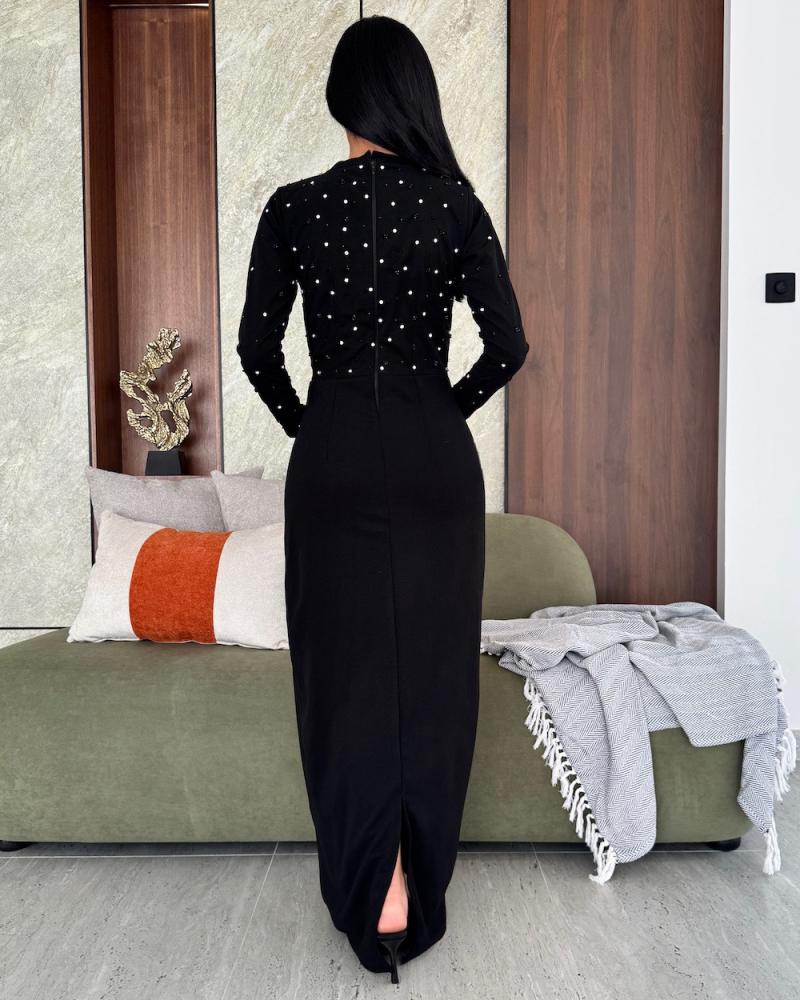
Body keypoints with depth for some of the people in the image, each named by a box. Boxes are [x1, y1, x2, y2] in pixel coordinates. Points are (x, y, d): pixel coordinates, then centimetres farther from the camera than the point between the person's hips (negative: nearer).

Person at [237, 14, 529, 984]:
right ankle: (418, 898, 24)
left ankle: (375, 890, 12)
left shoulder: (293, 207, -1)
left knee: (349, 673, 10)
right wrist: (445, 409, 12)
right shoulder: (456, 203, 0)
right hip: (436, 463, 1)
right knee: (432, 669, 11)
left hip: (334, 460, 0)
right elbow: (507, 348, -4)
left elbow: (257, 349, -2)